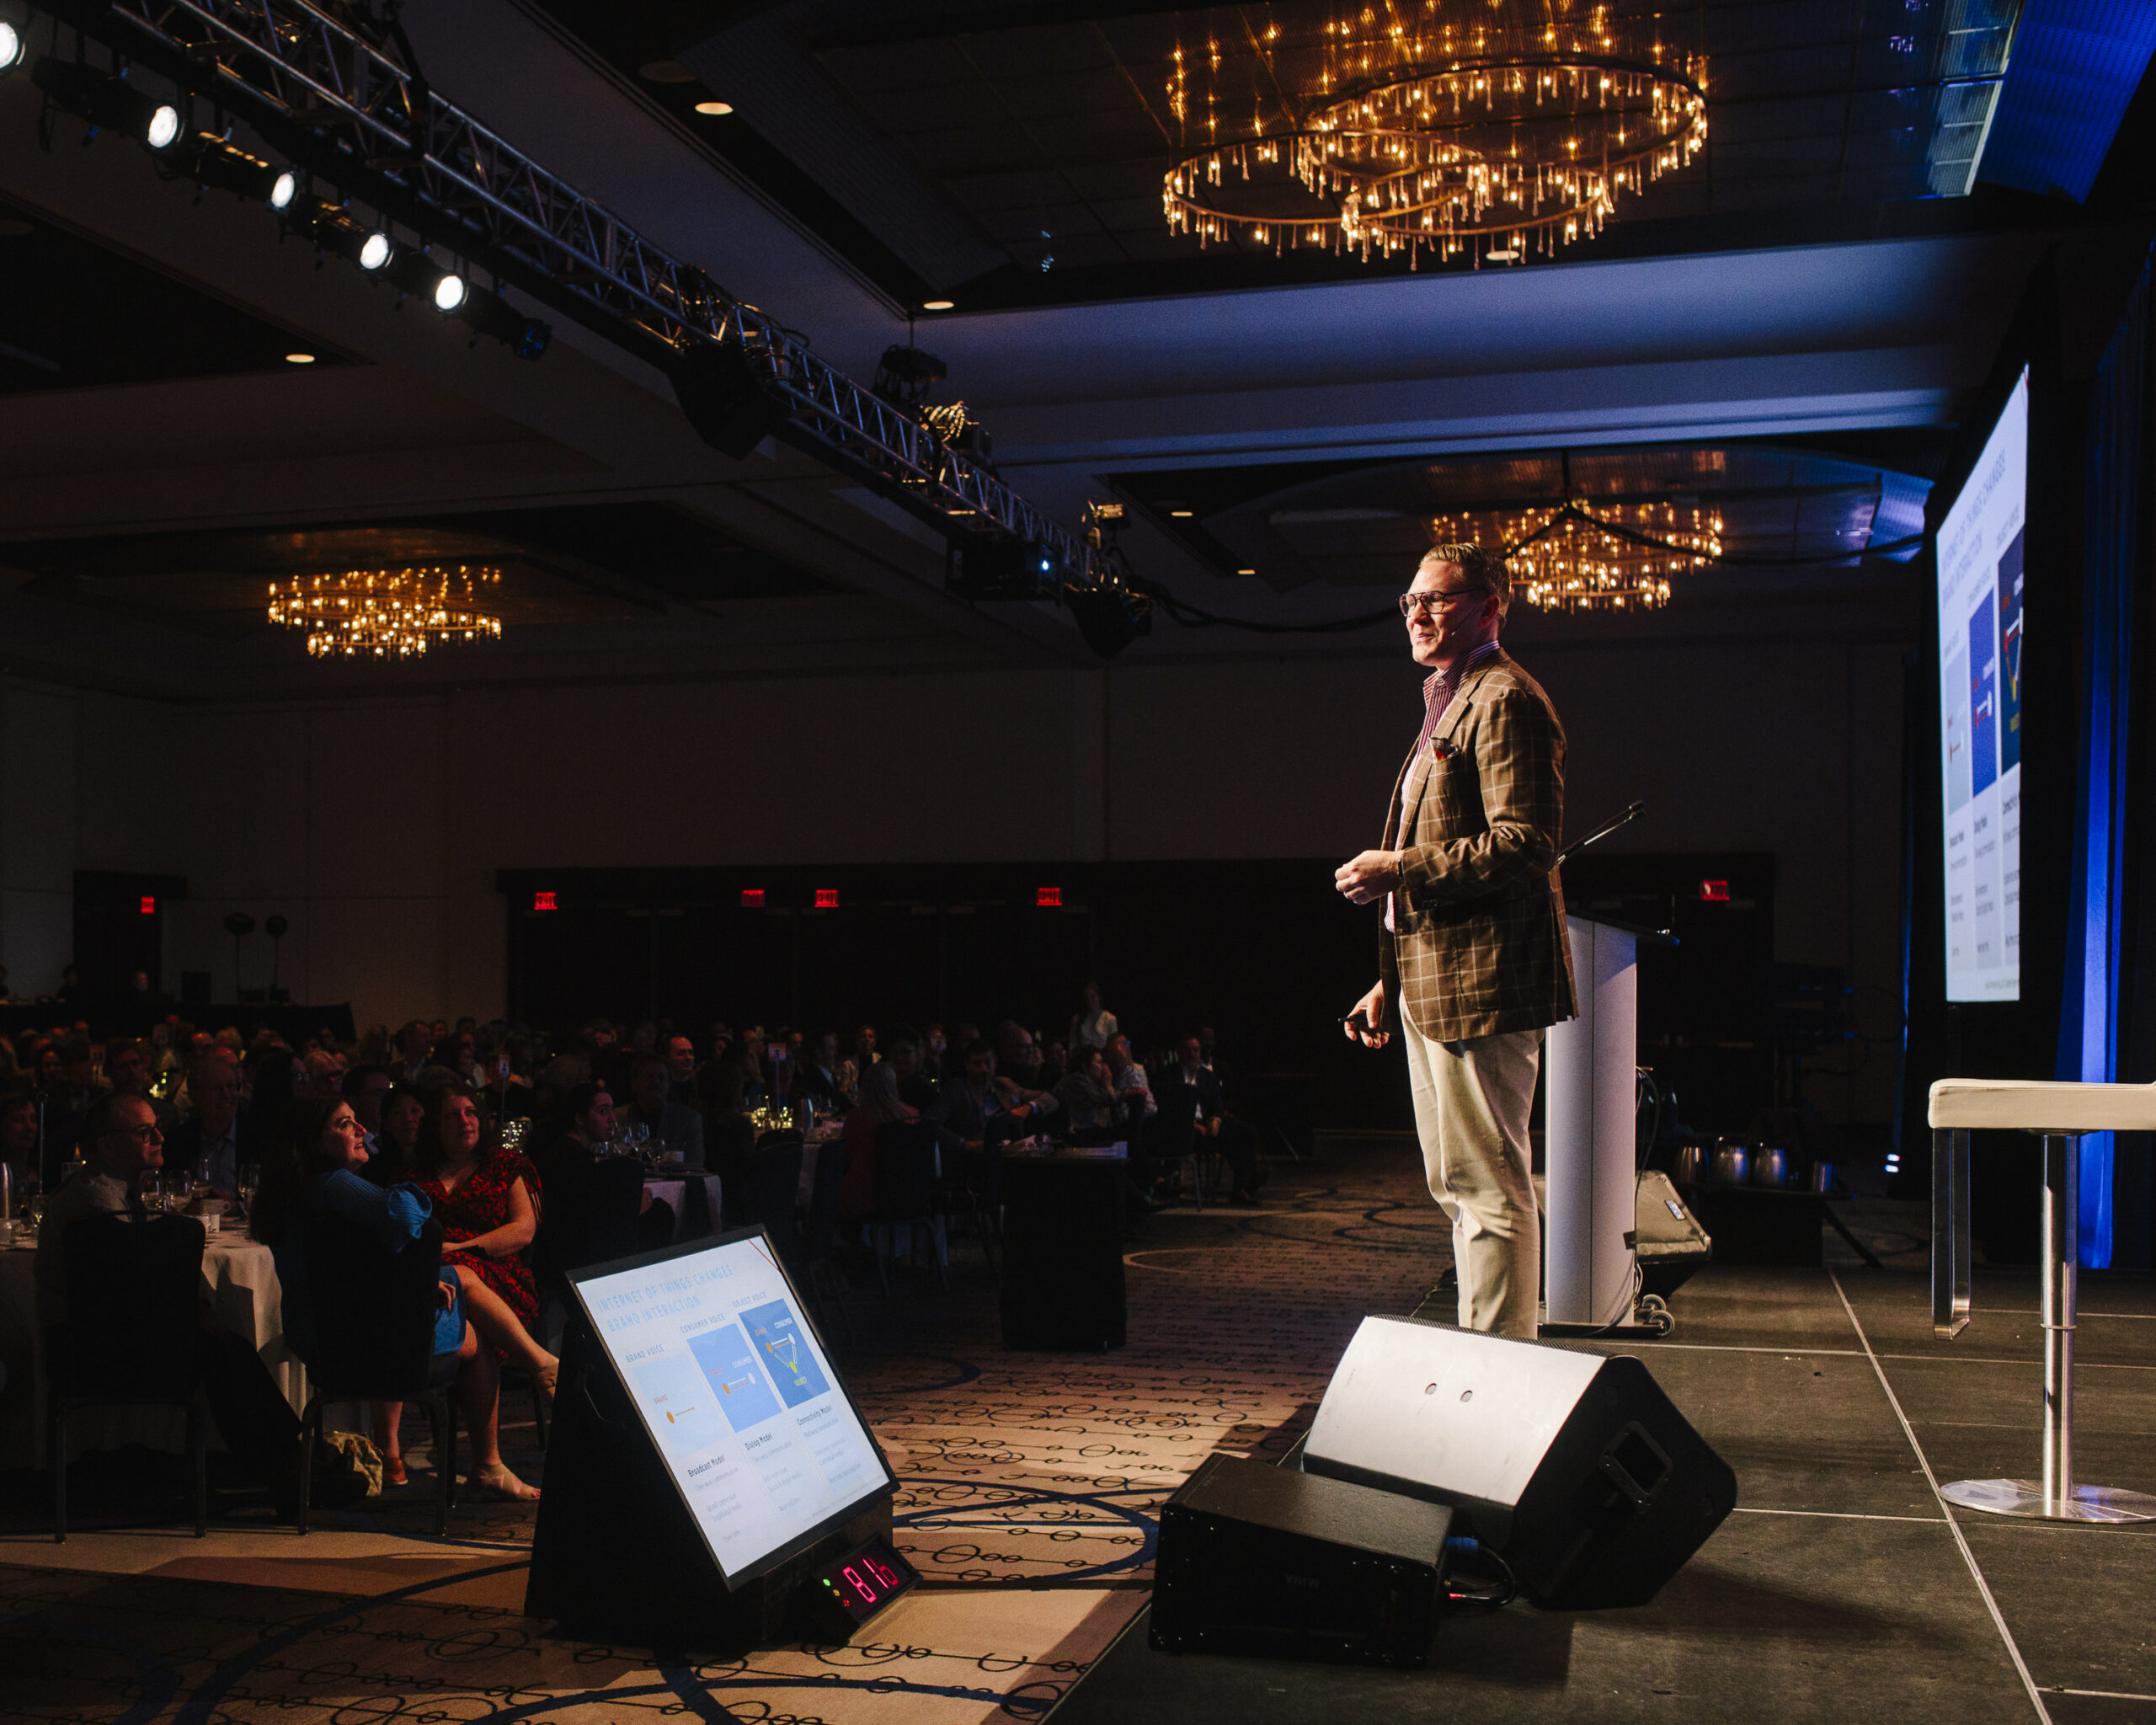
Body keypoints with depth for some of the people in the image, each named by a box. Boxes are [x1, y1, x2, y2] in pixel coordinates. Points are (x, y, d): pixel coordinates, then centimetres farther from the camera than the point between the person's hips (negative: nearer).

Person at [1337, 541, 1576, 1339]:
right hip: (1433, 985, 11)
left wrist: (1396, 869, -18)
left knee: (1490, 1189, -7)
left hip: (1481, 980, -11)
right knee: (1461, 1187, 16)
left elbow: (1525, 845, -22)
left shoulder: (1505, 700, -11)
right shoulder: (1449, 704, 22)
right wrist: (1393, 980, 21)